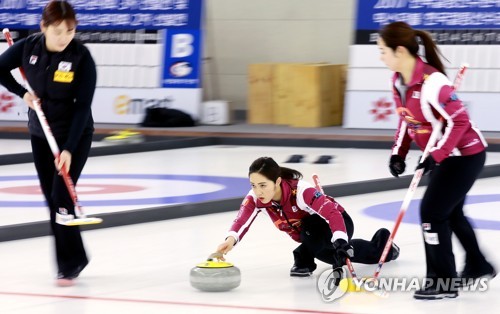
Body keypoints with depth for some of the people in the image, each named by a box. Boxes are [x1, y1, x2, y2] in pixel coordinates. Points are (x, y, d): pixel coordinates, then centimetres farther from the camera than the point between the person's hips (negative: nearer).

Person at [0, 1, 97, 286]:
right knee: (51, 199, 6)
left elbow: (83, 107, -22)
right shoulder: (28, 47, -11)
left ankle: (69, 263, -7)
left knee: (61, 197, -14)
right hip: (41, 134, 4)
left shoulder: (81, 57, -21)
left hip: (75, 135, -4)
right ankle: (74, 259, 18)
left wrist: (69, 149, -27)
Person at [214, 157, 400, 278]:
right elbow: (243, 218, -43)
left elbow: (332, 213, -49)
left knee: (312, 225, -36)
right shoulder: (256, 197, -25)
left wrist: (340, 240, -67)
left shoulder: (300, 191, -41)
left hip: (339, 224, -7)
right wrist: (231, 239, -66)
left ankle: (303, 260, -9)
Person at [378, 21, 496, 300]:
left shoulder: (431, 82, -29)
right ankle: (478, 266, 42)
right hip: (444, 155, 10)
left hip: (465, 154, -10)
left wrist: (436, 156, -27)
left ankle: (443, 282, -4)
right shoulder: (399, 80, -1)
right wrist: (398, 153, 2)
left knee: (432, 212, -12)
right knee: (450, 212, 22)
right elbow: (406, 120, 11)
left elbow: (459, 120, -26)